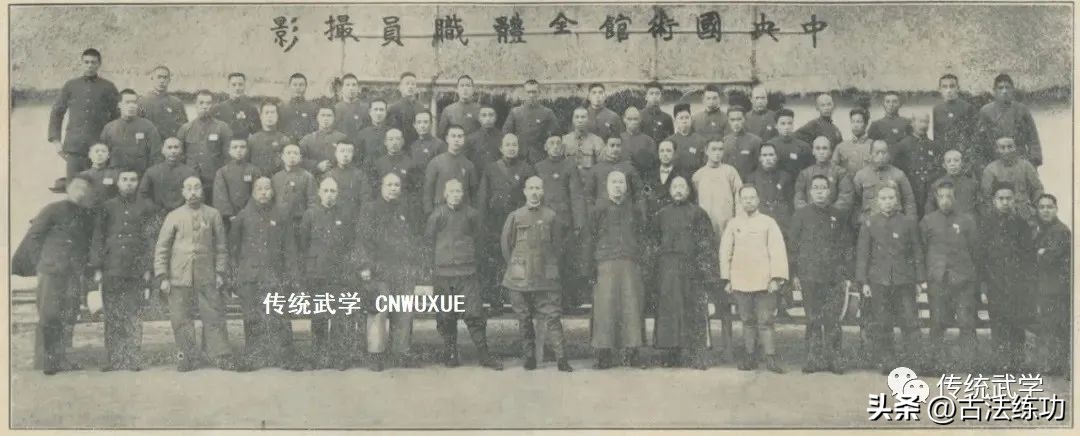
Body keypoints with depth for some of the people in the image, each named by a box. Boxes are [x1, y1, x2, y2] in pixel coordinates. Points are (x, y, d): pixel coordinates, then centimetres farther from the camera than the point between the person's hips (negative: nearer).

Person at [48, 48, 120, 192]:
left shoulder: (108, 88, 7)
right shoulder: (70, 86, 11)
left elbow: (117, 116, 11)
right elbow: (56, 113, 15)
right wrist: (55, 140, 6)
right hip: (74, 147, 1)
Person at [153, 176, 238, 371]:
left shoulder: (213, 215, 6)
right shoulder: (174, 216, 4)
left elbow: (221, 246, 10)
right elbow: (161, 248, 5)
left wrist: (220, 272, 3)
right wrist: (162, 277, -1)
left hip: (207, 277, 0)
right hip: (179, 277, 0)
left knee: (214, 317, 0)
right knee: (180, 319, 3)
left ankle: (222, 356, 7)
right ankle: (189, 357, 13)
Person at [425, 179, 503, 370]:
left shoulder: (471, 214, 1)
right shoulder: (438, 214, -2)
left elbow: (479, 233, 16)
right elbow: (429, 237, 7)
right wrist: (443, 253, 9)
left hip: (467, 272, 0)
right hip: (443, 273, 0)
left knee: (475, 314, -4)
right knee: (446, 317, 4)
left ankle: (484, 355, 4)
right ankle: (450, 354, 16)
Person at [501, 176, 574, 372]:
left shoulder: (551, 216, 4)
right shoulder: (515, 217, 3)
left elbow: (557, 243, 16)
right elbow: (505, 244, 11)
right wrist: (515, 265, 11)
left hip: (546, 277, -1)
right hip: (520, 279, 1)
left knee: (552, 317, -6)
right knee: (524, 320, 6)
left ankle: (561, 359, -7)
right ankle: (529, 358, 15)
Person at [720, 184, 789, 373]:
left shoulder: (768, 223, 2)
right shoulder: (733, 224, 9)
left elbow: (777, 251, -2)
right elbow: (725, 252, 10)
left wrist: (776, 278, -10)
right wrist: (727, 279, 5)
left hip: (764, 282, -2)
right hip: (740, 283, 2)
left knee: (765, 321, -4)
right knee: (747, 321, 8)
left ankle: (770, 358, -1)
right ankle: (750, 357, 13)